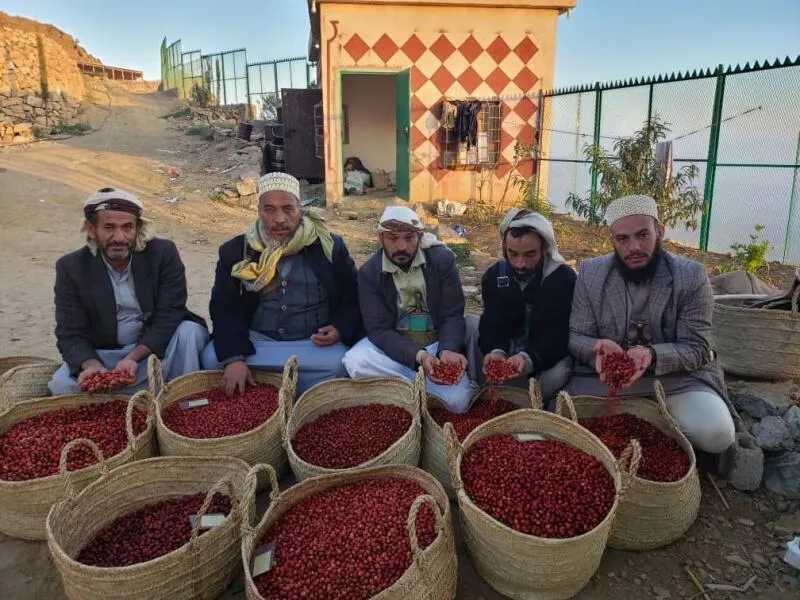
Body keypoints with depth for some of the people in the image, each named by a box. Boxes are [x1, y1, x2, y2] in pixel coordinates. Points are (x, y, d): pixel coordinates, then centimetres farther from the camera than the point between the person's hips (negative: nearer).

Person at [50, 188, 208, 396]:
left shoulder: (163, 253, -10)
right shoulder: (71, 267, -6)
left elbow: (169, 316, -15)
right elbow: (71, 334, -8)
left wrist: (134, 357, -30)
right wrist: (91, 365, -31)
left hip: (156, 348, -1)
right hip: (103, 355, 2)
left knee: (190, 330, -30)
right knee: (61, 384, -25)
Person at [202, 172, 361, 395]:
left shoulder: (329, 246, -1)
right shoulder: (236, 251, 2)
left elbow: (351, 299, 6)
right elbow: (225, 308, -4)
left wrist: (340, 330, -15)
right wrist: (233, 357, -19)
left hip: (314, 343, -1)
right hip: (255, 339, 2)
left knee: (337, 364, -31)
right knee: (212, 358, -23)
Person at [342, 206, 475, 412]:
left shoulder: (443, 260, -10)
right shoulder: (369, 272, -9)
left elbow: (453, 316, -9)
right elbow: (379, 329, -15)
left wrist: (447, 350, -31)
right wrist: (419, 356, -32)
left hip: (437, 342, 0)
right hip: (391, 344, 1)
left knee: (457, 400, -26)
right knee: (354, 362, -31)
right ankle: (430, 386, -17)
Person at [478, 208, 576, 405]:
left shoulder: (563, 277, -16)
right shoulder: (494, 275, -5)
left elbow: (559, 334, -23)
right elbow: (492, 325, -9)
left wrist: (529, 359, -44)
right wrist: (496, 351, -35)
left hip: (551, 353, -3)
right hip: (510, 350, 3)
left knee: (555, 376, -34)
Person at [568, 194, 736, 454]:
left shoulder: (692, 276, -9)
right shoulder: (590, 273, -4)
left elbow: (696, 348, -10)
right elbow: (575, 337, -3)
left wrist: (652, 355, -31)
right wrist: (599, 349, -27)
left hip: (678, 377, -1)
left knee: (715, 433, -26)